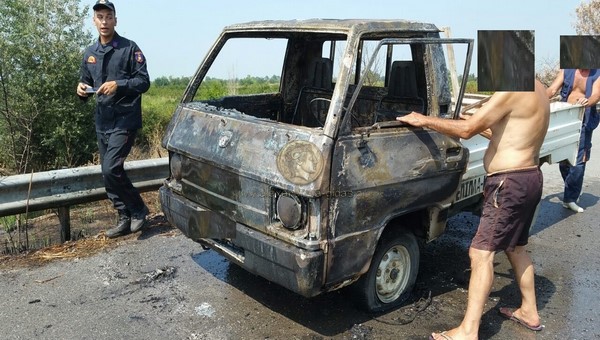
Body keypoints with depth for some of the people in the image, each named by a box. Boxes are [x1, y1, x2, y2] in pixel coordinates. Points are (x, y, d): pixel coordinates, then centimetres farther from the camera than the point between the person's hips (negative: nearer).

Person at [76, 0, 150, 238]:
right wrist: (82, 89, -3)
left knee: (111, 169, -17)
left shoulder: (129, 48, -4)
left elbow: (144, 81, -7)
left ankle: (138, 209, 4)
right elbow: (87, 84, 21)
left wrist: (118, 85, -21)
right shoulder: (89, 53, 13)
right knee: (108, 173, 8)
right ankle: (125, 219, 19)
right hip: (102, 121, 7)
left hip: (124, 119, -7)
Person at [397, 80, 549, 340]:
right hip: (530, 178, 10)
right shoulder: (535, 89, 13)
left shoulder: (513, 88, -17)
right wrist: (483, 125, 21)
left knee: (481, 253, -10)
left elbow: (467, 129, -19)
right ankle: (529, 312, 36)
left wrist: (424, 120, -12)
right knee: (515, 247, 22)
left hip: (510, 183, -10)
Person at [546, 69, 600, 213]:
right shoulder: (566, 70, 6)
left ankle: (570, 198, 3)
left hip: (583, 123, -2)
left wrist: (587, 101, -39)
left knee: (578, 162, -7)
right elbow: (552, 89, -3)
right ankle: (572, 191, 30)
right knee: (563, 159, 8)